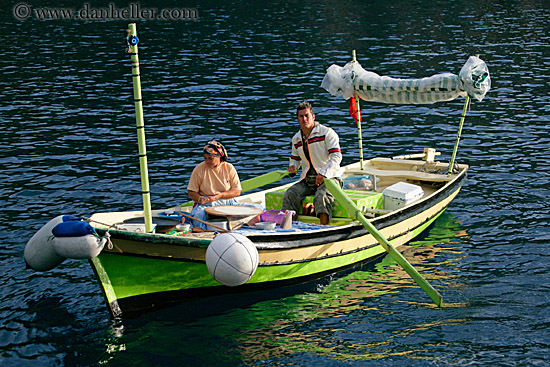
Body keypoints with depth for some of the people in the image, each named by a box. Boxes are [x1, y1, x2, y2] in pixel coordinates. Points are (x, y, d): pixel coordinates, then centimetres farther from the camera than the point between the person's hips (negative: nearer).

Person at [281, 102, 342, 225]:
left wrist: (324, 174, -23)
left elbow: (336, 156, -12)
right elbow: (295, 158, 32)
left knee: (321, 197, -36)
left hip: (329, 178, -5)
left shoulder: (327, 133, -5)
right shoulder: (296, 138, 15)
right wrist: (293, 167, 8)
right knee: (289, 195, -20)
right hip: (307, 181, 5)